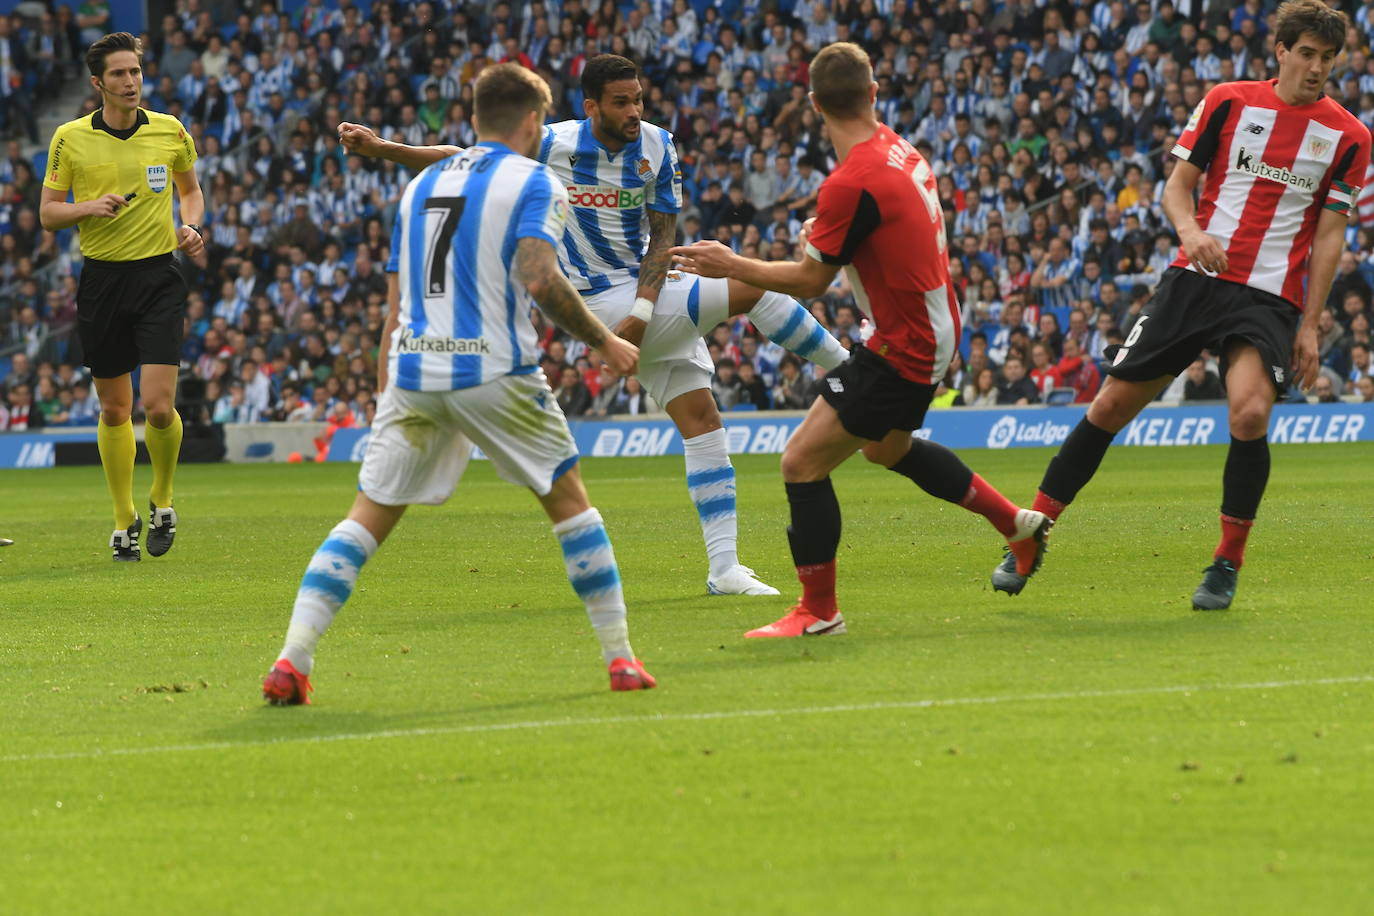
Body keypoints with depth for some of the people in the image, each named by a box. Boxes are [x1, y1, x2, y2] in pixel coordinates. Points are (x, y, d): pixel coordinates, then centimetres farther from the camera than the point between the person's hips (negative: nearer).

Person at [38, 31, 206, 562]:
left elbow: (191, 189, 19)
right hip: (102, 279, 1)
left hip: (158, 278, 0)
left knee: (159, 405, -12)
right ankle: (124, 519, 21)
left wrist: (190, 227, -1)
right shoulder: (70, 138, -1)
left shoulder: (170, 132, 2)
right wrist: (89, 208, -15)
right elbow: (48, 213, 4)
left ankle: (162, 500, 14)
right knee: (114, 409, 6)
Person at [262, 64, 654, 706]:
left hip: (413, 373, 4)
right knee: (569, 501, 12)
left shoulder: (422, 184, 19)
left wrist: (385, 389, 24)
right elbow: (539, 279, -15)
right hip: (493, 370, -4)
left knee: (366, 519, 6)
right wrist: (604, 343, -4)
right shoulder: (532, 182, 1)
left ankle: (292, 658, -10)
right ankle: (621, 658, 10)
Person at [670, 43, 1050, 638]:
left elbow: (810, 280, -16)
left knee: (802, 461, -7)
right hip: (934, 327, 10)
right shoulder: (898, 150, 2)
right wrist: (826, 233, 11)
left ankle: (818, 612, 2)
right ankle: (1018, 524, 43)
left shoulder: (852, 183, -26)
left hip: (902, 352, -10)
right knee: (887, 448, 32)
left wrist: (732, 266, -6)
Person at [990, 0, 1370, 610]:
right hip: (1196, 279, 1)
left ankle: (1227, 565, -7)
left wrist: (1310, 325, -1)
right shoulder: (1229, 102, 3)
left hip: (1271, 298, -1)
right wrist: (1190, 228, -17)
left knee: (1250, 414, -24)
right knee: (1113, 404, 0)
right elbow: (1179, 184, 6)